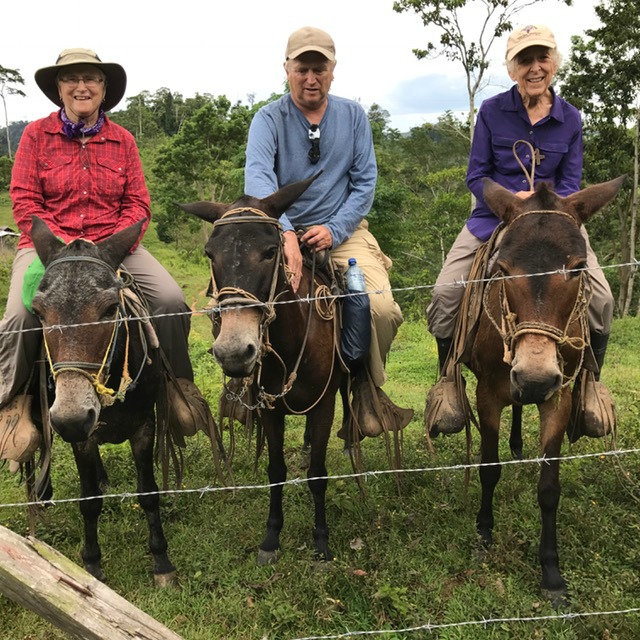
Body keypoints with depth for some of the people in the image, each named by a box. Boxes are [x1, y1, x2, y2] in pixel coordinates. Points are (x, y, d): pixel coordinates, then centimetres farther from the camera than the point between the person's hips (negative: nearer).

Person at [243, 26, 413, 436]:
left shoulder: (354, 116, 8)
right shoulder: (269, 119, -1)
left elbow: (365, 183, 5)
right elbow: (258, 176, -20)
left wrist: (334, 229, -11)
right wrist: (284, 232, -38)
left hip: (343, 229, 1)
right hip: (282, 231, -1)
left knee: (383, 308, -23)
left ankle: (369, 384, 4)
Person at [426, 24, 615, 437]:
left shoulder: (570, 118, 3)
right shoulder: (492, 111, -2)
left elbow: (571, 183, 3)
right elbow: (476, 176, -2)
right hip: (494, 217, -1)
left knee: (601, 298, -16)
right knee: (445, 293, -18)